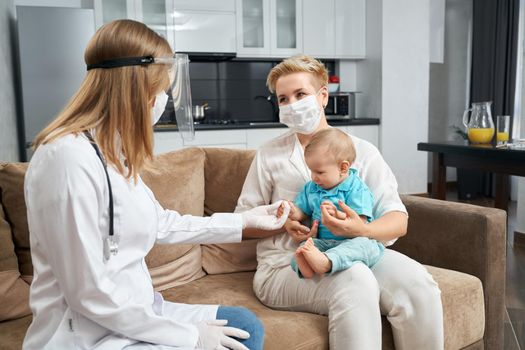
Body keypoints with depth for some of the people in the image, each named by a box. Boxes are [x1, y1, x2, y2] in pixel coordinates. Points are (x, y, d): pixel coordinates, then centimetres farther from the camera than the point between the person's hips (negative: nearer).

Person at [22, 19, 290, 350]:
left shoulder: (115, 152, 5)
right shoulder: (70, 156, -24)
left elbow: (161, 223, 16)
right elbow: (90, 292, -24)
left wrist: (243, 221, 21)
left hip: (131, 312, 9)